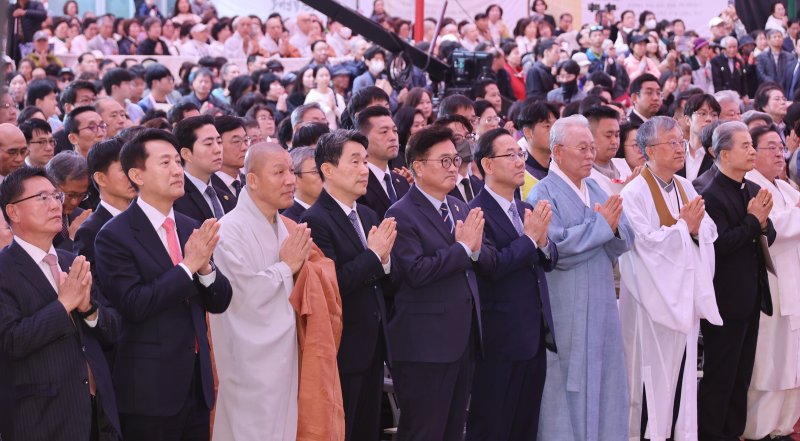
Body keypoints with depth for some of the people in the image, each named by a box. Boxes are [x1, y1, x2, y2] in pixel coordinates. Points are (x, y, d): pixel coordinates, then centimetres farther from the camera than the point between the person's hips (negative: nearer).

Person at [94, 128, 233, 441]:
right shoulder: (115, 236, -9)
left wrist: (205, 267, -12)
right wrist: (188, 265, -19)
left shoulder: (191, 228, 9)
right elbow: (133, 305, -18)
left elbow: (219, 302, 8)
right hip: (150, 388, -6)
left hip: (196, 381, 6)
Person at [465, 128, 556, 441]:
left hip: (535, 335, 8)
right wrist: (530, 237, -16)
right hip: (501, 341, -8)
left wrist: (543, 242, -12)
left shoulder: (525, 210, 11)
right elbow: (492, 265, -23)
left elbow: (549, 260, 9)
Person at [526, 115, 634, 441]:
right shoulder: (544, 195, -9)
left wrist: (614, 226, -15)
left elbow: (624, 240, 7)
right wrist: (600, 225, -16)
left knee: (603, 385, 9)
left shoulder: (595, 190, 13)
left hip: (601, 307, 7)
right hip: (566, 313, -7)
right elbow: (557, 248, -22)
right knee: (569, 388, -2)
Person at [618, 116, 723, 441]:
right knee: (653, 374, -1)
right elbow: (646, 243, -21)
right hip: (655, 297, -7)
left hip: (686, 294, 7)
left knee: (682, 372, 11)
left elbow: (709, 233, 7)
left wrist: (696, 228, -14)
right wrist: (683, 226, -13)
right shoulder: (635, 194, -13)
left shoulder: (685, 188, 9)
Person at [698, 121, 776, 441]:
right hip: (725, 302, -8)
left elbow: (768, 238, 11)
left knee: (741, 376, 14)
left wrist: (763, 223, -9)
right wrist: (752, 221, -16)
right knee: (719, 378, 1)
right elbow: (718, 246, -22)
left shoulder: (753, 191, 10)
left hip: (751, 299, 8)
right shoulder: (711, 195, -16)